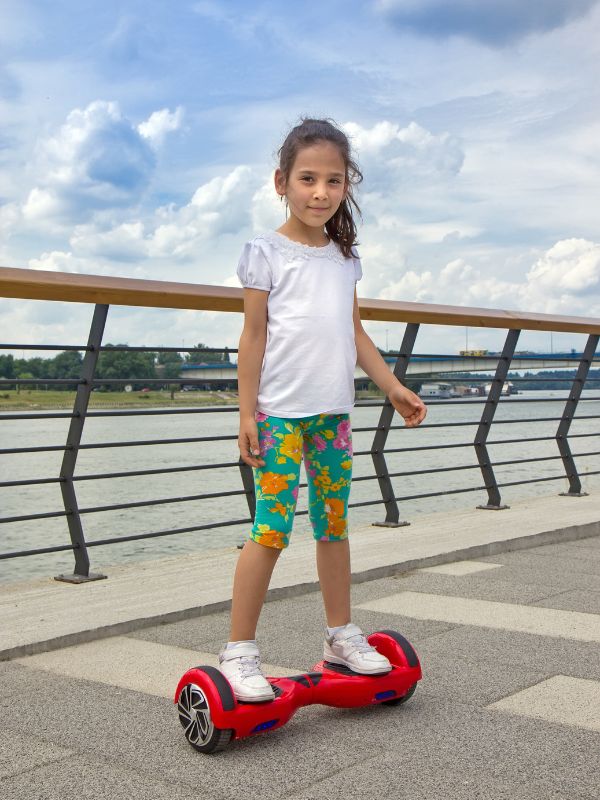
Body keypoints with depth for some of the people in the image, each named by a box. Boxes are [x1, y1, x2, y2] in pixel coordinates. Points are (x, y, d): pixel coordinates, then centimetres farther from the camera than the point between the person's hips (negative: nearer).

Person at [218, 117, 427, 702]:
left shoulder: (345, 257, 13)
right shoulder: (266, 252, -2)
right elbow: (253, 336, -4)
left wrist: (393, 388, 13)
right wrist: (247, 415, -8)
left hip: (334, 411, 5)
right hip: (280, 412, -5)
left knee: (334, 525, 12)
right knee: (271, 530, -6)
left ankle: (341, 634, 25)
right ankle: (239, 650, 2)